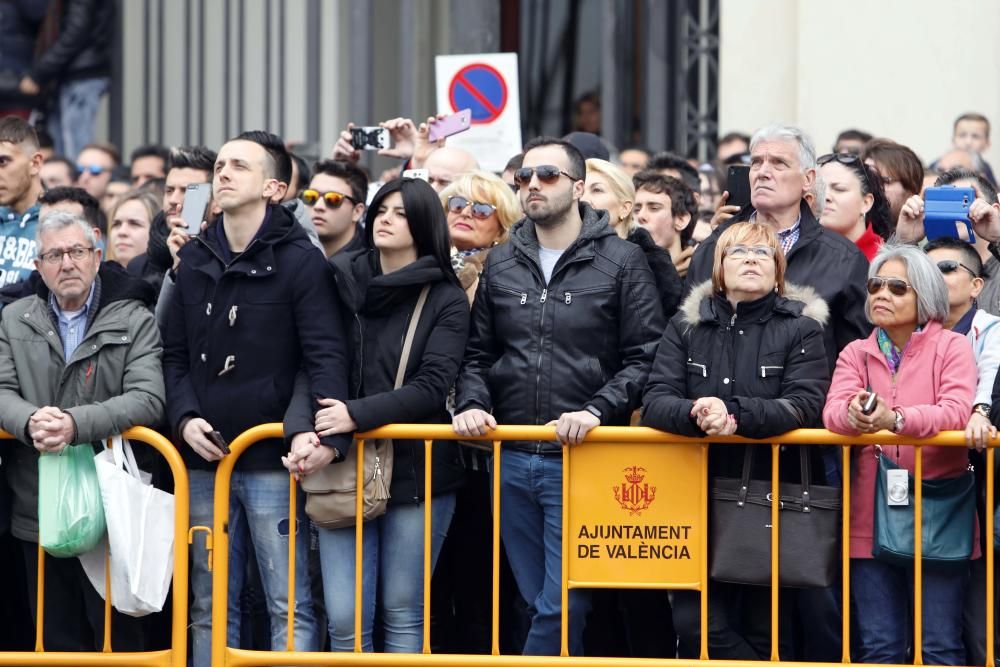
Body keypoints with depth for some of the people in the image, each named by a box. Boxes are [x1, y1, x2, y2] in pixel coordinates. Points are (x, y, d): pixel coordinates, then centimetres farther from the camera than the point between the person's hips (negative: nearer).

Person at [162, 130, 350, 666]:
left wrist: (326, 432, -25)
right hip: (204, 462, 5)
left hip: (273, 463, -5)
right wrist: (184, 416, -4)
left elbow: (326, 356, -11)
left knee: (290, 606, -2)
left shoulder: (300, 260, -4)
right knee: (210, 607, 10)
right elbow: (175, 354, 14)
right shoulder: (194, 261, 12)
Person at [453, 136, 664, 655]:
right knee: (538, 601, 9)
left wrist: (596, 410, -17)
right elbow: (478, 353, 17)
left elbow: (645, 356, -5)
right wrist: (472, 403, -2)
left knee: (561, 606, -8)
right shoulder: (501, 263, 13)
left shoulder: (621, 261, -1)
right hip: (513, 461, 5)